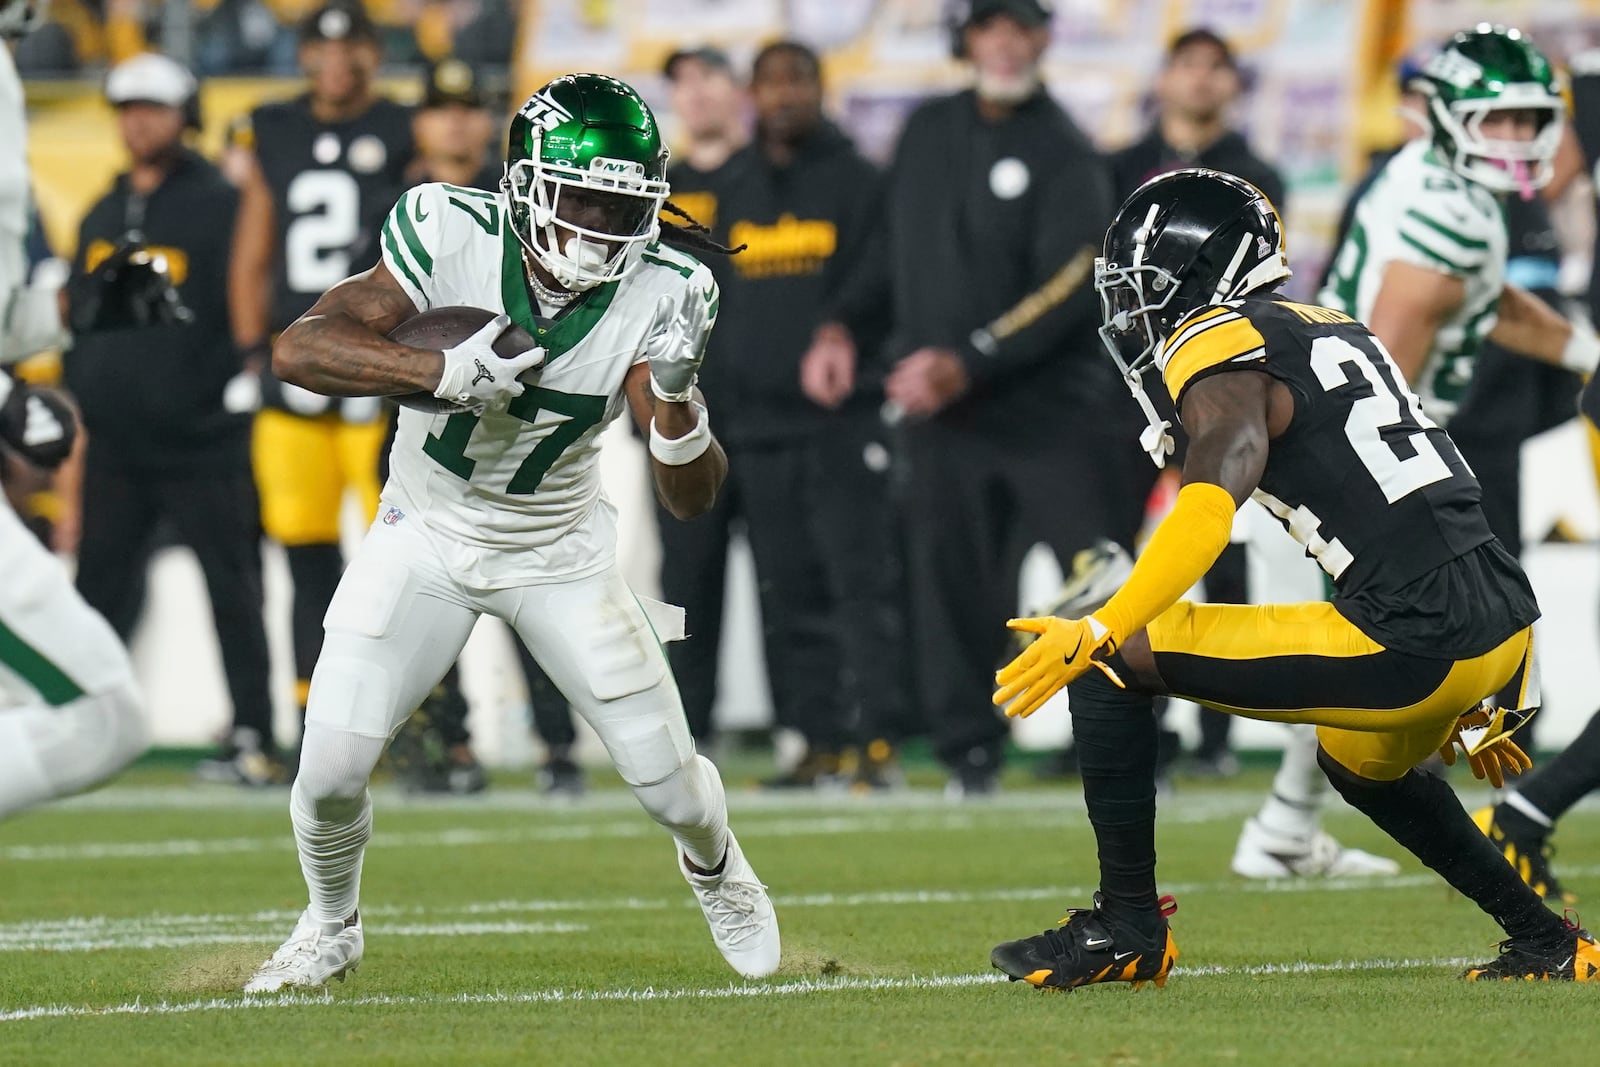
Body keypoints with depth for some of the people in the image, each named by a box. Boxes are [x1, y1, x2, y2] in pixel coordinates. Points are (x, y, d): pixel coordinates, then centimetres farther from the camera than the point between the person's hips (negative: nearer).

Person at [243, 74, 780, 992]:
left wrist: (674, 394, -40)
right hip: (428, 533, -1)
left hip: (561, 553, 1)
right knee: (331, 770, -11)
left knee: (670, 779, 2)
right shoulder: (454, 235, -26)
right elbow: (299, 348, -32)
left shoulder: (662, 292, -21)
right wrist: (445, 372, -45)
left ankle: (716, 869, 40)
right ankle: (332, 929, 23)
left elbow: (694, 498, -20)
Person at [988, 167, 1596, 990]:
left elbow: (1212, 505, -23)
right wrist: (1467, 703, 36)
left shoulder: (1221, 348, -4)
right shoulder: (1334, 331, 23)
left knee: (1112, 660, -3)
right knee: (1359, 763, 39)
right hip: (1508, 623, 9)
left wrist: (1097, 632, -30)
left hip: (1410, 646, -9)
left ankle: (1126, 928, 2)